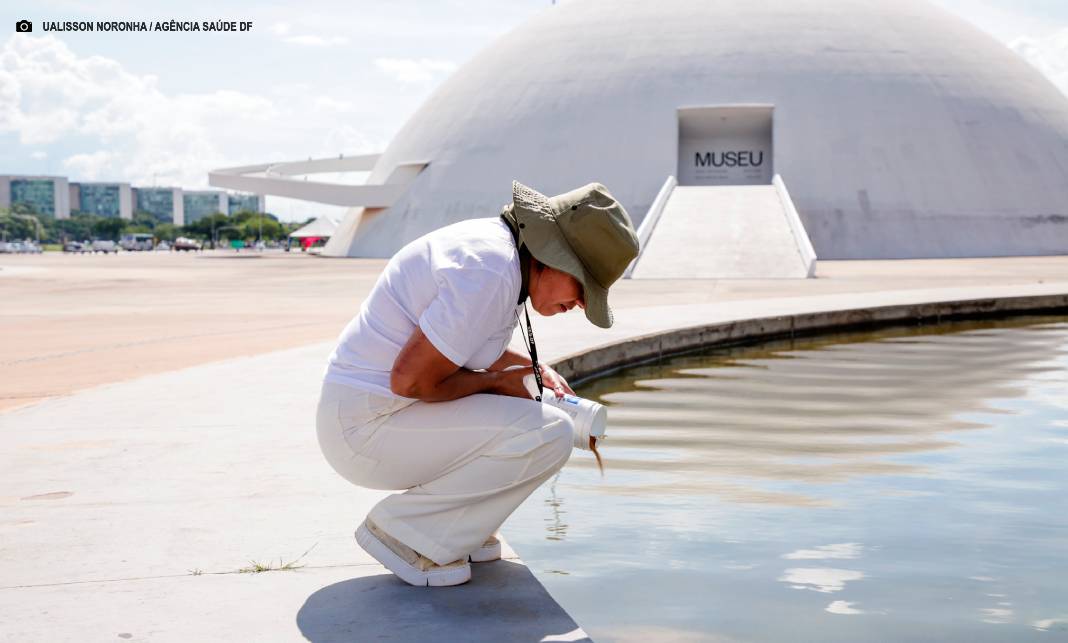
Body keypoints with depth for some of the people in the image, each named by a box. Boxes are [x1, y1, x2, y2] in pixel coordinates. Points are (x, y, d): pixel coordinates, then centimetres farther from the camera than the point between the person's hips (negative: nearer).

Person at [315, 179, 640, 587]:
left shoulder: (494, 241, 7)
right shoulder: (492, 273, -24)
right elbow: (410, 379, -25)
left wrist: (534, 368, 8)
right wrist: (493, 381, -9)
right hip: (369, 427, -10)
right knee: (549, 435, -18)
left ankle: (454, 528, 13)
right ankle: (406, 531, -6)